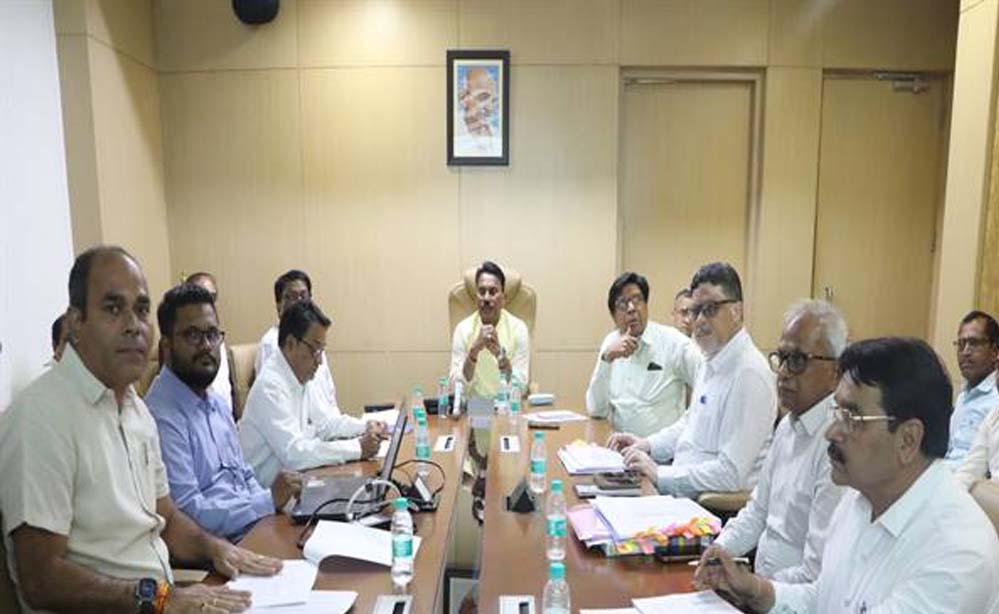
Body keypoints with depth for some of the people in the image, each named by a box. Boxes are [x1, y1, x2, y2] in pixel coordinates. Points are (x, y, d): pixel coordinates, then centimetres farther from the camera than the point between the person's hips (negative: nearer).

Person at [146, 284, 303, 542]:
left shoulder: (217, 402, 14)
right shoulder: (163, 416, -16)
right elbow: (186, 511, -21)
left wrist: (276, 501, 2)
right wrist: (269, 501, -19)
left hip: (255, 525, 8)